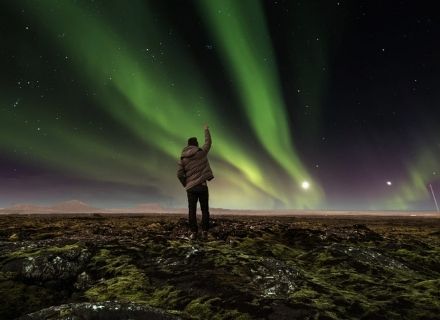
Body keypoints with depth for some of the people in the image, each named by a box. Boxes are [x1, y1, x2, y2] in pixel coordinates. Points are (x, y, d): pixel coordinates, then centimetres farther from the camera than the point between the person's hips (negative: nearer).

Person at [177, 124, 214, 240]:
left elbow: (179, 174, -1)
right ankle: (204, 232, 7)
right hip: (202, 185, -1)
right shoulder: (201, 152, 0)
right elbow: (208, 142, 17)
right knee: (205, 210, 7)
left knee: (192, 210, 7)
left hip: (190, 187, 2)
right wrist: (206, 129, 31)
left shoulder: (182, 158, 5)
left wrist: (186, 185, 13)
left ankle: (194, 233, 8)